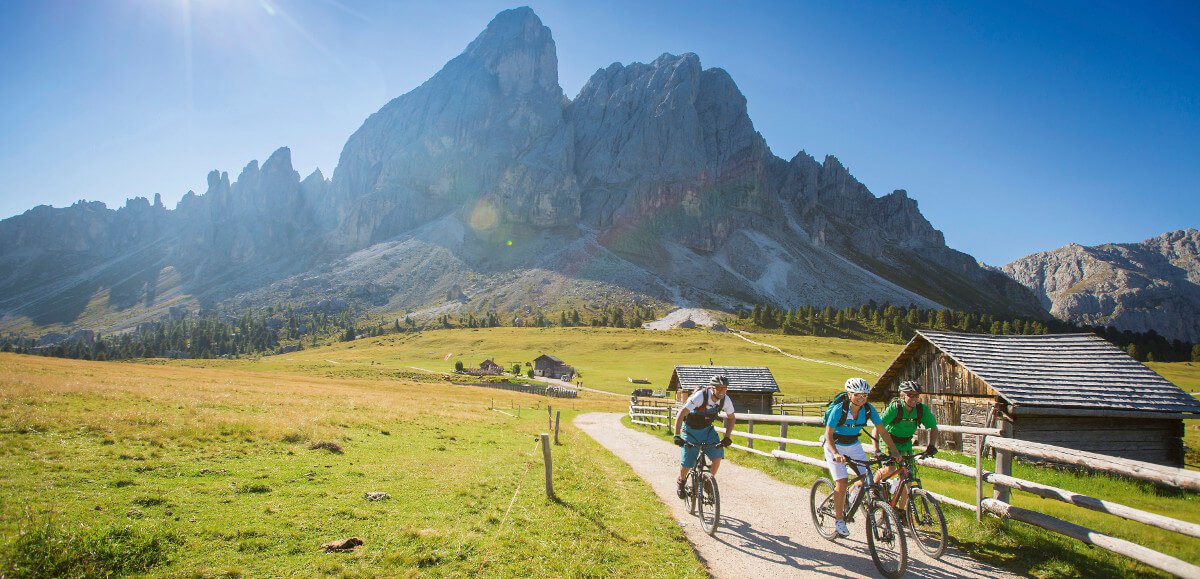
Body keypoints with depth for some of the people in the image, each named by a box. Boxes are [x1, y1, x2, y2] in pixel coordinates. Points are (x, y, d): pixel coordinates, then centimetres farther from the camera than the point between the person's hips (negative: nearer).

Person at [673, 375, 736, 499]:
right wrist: (677, 435, -39)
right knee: (687, 463, -3)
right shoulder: (699, 396, -32)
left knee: (717, 456, -16)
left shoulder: (725, 400, -18)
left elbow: (731, 418, 1)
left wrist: (727, 437, -10)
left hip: (707, 429, 4)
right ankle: (681, 482, 30)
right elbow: (681, 414, -33)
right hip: (690, 430, -4)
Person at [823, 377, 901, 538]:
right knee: (842, 483, -14)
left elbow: (882, 431, -7)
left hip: (854, 445, 5)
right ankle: (838, 518, 4)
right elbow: (829, 435, -24)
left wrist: (894, 451, -15)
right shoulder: (839, 409, -26)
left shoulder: (869, 409, -15)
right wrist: (836, 454, -38)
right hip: (835, 446, -5)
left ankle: (847, 503, 20)